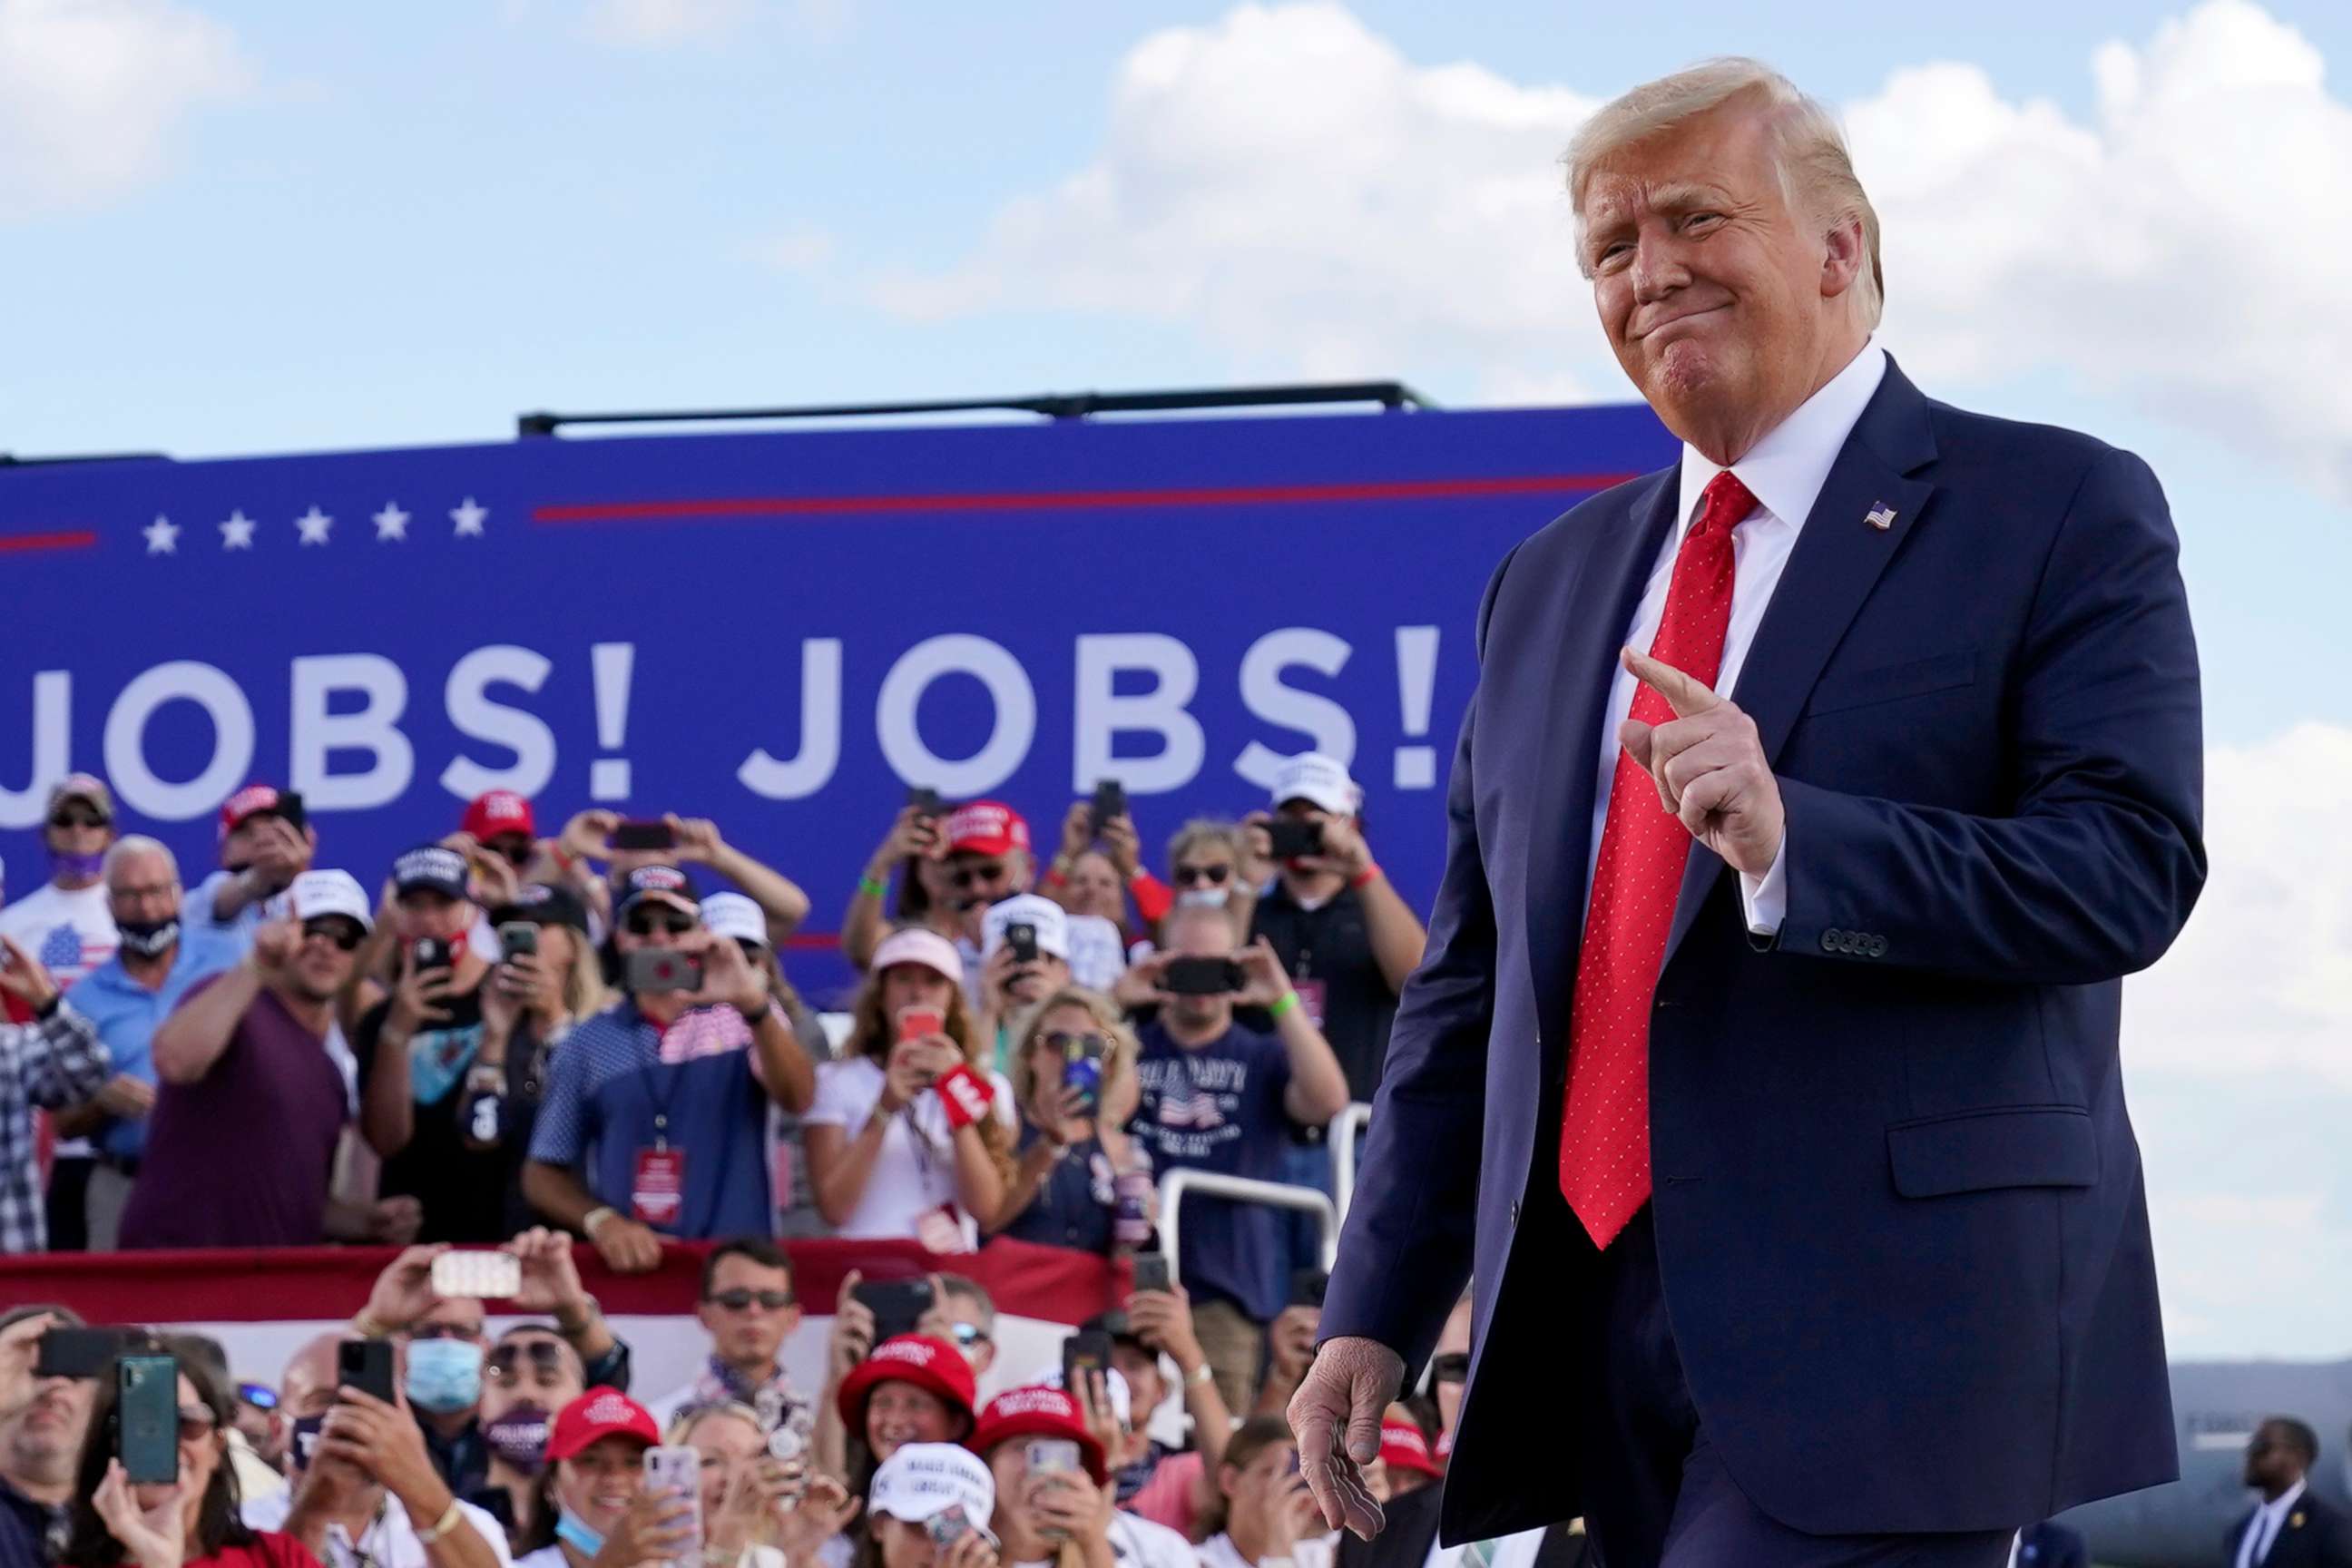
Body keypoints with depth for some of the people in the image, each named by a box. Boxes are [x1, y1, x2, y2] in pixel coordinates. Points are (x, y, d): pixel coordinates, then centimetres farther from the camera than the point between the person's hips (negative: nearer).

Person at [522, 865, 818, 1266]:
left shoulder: (745, 1020, 6)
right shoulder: (590, 1041, 10)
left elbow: (796, 1098, -12)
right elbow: (543, 1173, 14)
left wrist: (753, 1006, -27)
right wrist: (601, 1220, -5)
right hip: (627, 1262, 1)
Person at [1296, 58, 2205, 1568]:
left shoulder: (2060, 516, 1)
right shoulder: (1552, 582, 19)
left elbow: (2132, 870, -12)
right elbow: (1473, 978, 20)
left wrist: (1794, 845, -25)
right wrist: (1378, 1314, 12)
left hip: (1876, 1335, -6)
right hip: (1598, 1322, 6)